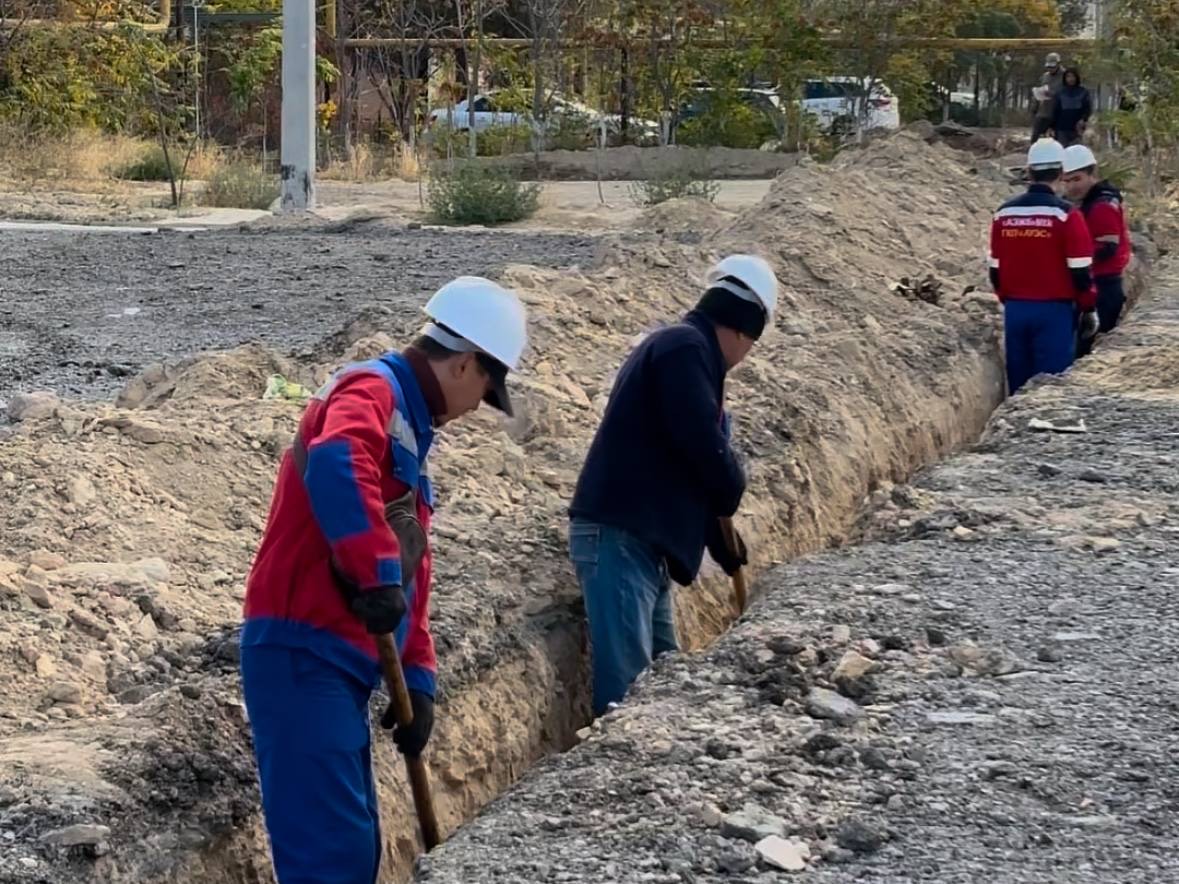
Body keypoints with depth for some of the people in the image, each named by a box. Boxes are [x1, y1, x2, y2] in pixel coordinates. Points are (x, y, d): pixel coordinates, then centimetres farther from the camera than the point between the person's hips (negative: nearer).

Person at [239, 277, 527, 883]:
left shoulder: (407, 426, 23)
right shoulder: (373, 393, -9)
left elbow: (411, 575, 25)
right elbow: (336, 467, -34)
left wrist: (417, 679, 18)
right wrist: (378, 576, -37)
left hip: (338, 664, 11)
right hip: (302, 656, -10)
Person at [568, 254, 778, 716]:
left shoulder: (686, 350, 21)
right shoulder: (685, 347, -11)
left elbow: (692, 469, 27)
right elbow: (704, 447, -20)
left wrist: (728, 552, 30)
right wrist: (733, 488, 2)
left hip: (644, 543, 11)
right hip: (618, 539, -11)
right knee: (626, 686, -14)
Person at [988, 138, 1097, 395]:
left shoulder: (1004, 214, 3)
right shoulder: (1065, 215, -11)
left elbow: (995, 268, 10)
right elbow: (1080, 270, -9)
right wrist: (1088, 309, 5)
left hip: (1015, 311, 5)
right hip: (1054, 311, -4)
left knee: (1019, 383, 11)